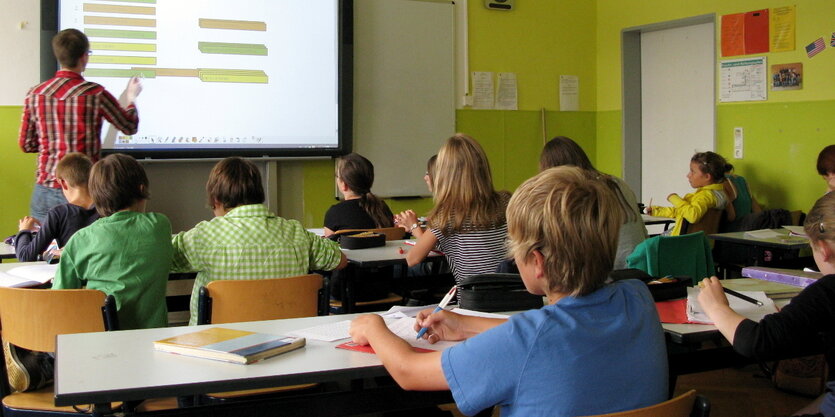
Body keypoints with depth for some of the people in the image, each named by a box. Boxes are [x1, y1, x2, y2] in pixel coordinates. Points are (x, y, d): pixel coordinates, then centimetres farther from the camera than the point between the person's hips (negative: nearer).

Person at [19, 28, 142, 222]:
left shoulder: (35, 94, 1)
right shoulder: (95, 94, -10)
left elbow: (26, 144, 9)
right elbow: (130, 126, 4)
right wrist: (131, 98, 23)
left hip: (44, 190, 4)